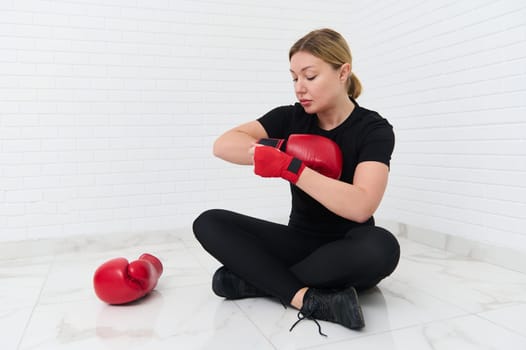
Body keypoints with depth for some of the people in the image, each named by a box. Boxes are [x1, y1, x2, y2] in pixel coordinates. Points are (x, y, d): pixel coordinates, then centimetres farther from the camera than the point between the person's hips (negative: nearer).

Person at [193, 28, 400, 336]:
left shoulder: (374, 129, -12)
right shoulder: (291, 118, -2)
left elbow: (361, 206, -28)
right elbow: (223, 145, -14)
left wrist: (288, 166, -32)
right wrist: (285, 148, -27)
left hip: (349, 254, -3)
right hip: (300, 241, 3)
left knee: (382, 247, -37)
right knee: (209, 223, -13)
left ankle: (258, 279, -21)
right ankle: (307, 297, -28)